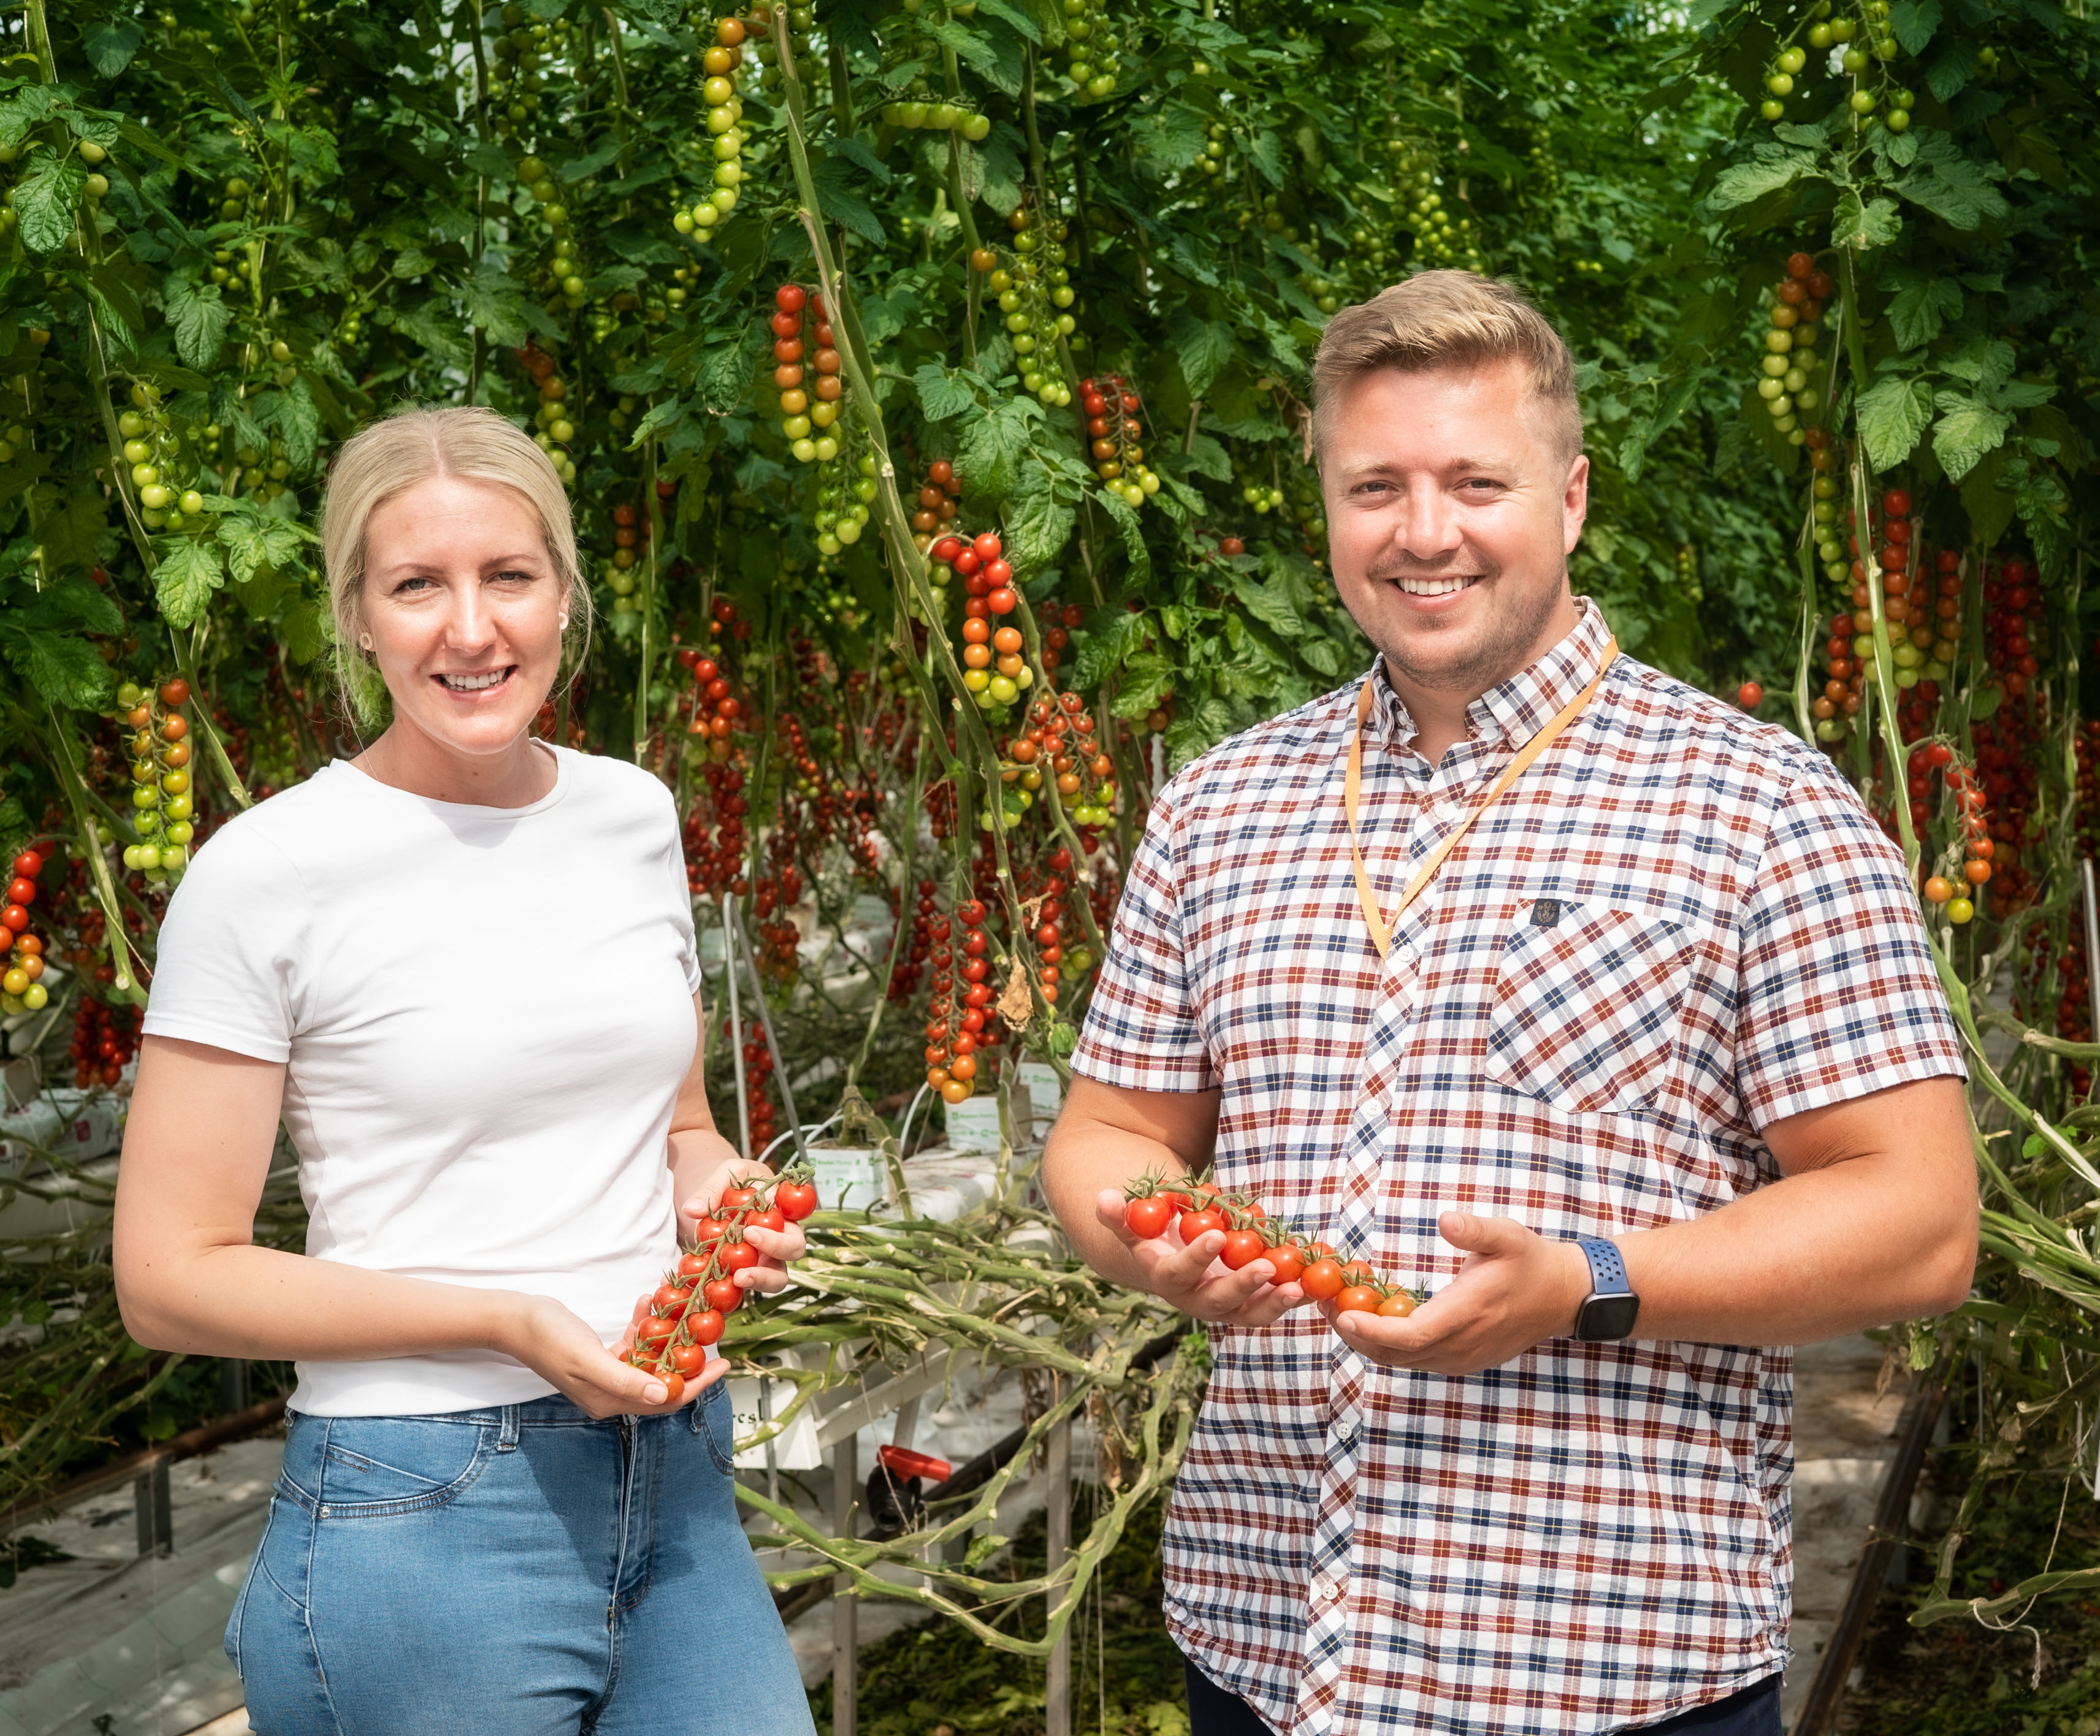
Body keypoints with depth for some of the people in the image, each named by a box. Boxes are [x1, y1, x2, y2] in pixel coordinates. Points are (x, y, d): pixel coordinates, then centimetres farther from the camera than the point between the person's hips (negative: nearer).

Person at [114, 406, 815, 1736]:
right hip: (425, 1513, -5)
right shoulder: (264, 877, -10)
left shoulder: (635, 816, 7)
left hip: (679, 1478, 5)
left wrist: (716, 1184, -3)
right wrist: (508, 1322, -19)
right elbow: (172, 1276, -9)